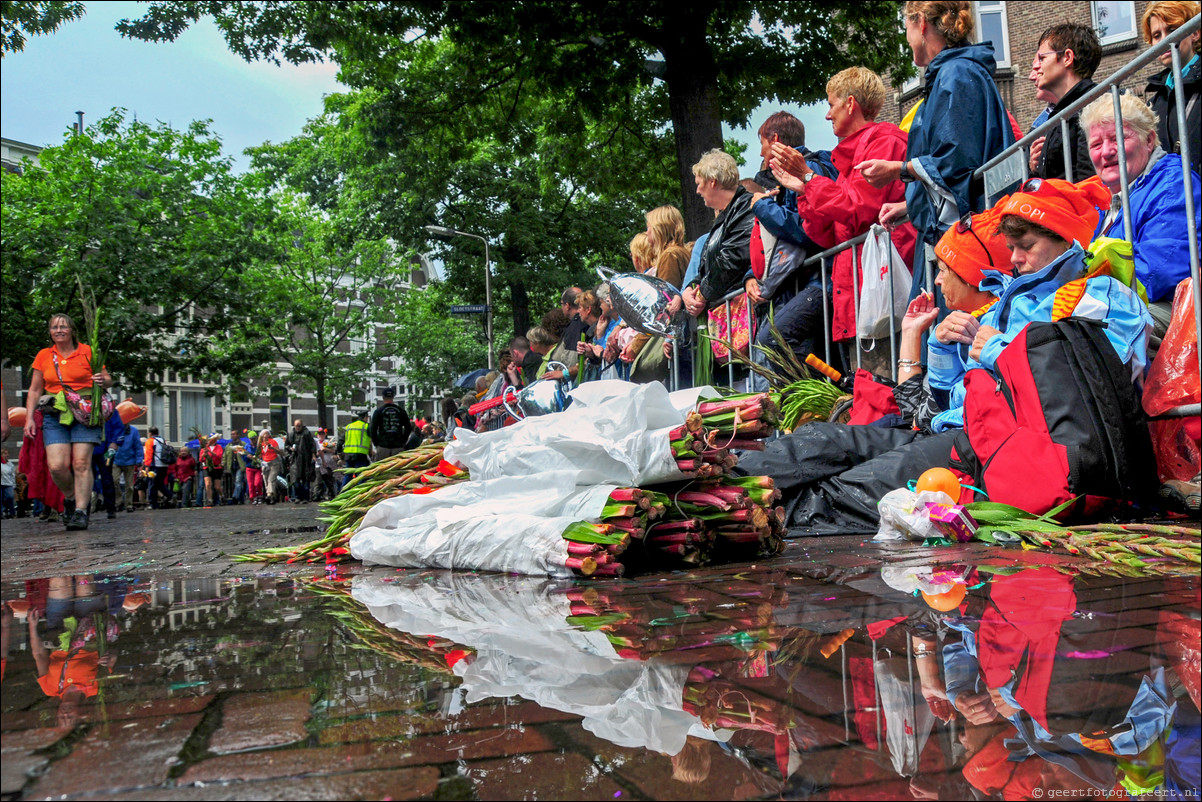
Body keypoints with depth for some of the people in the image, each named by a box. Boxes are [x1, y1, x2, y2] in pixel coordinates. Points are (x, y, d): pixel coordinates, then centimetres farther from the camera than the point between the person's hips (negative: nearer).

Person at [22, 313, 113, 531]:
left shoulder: (87, 352, 6)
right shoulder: (44, 356, 13)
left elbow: (108, 380, 11)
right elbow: (35, 390, 17)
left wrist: (103, 380, -13)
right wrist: (29, 418, 8)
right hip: (54, 415, 2)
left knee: (82, 463, -11)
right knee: (56, 466, -10)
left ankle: (80, 511, -6)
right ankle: (71, 496, 19)